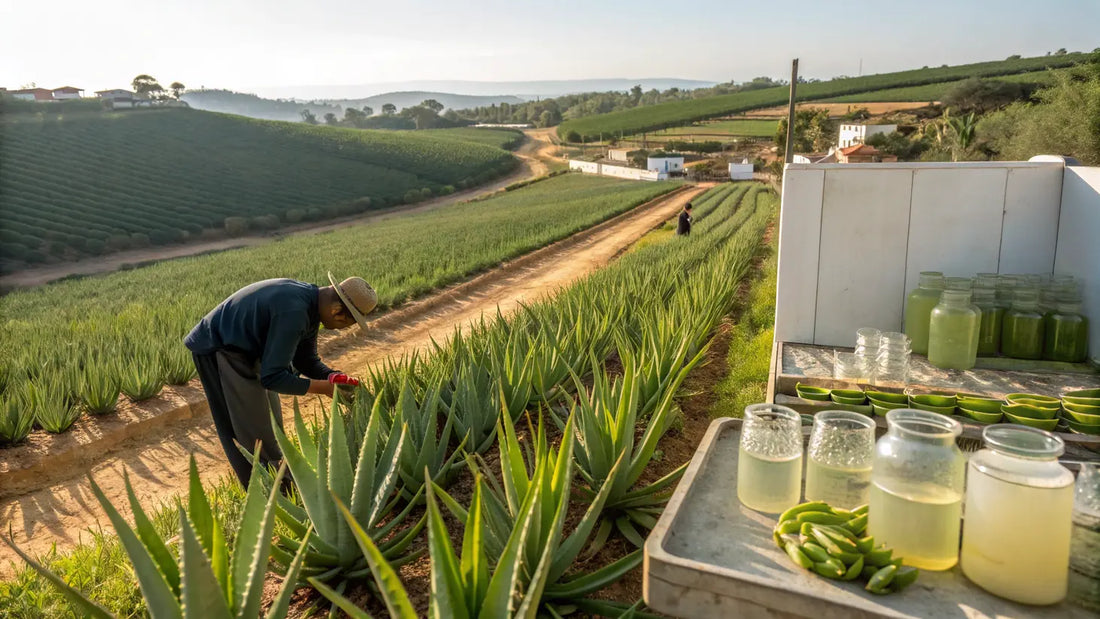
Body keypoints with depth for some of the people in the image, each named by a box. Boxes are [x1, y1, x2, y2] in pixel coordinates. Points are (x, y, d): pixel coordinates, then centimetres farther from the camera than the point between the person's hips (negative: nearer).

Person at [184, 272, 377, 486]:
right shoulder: (293, 312, -36)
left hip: (245, 347, 9)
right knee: (253, 428, -1)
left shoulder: (311, 300, -6)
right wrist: (324, 387, -28)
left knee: (271, 420, 16)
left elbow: (305, 359, 4)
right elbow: (272, 377, -33)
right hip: (215, 349, -9)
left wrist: (334, 377, -13)